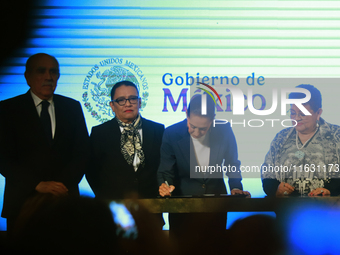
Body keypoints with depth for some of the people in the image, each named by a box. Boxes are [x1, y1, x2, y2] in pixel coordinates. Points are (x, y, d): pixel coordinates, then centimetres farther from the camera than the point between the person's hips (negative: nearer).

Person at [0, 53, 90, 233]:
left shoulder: (72, 107, 12)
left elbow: (82, 152, 8)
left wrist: (65, 183, -9)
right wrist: (38, 185, -14)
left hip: (65, 198, 2)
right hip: (24, 202, -2)